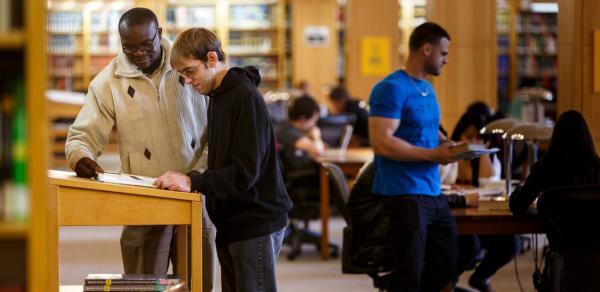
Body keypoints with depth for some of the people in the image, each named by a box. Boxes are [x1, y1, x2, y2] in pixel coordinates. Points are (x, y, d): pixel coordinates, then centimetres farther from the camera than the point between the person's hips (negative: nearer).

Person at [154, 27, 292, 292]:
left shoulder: (246, 98, -16)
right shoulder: (217, 97, 13)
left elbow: (245, 173, -22)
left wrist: (193, 182, -25)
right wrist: (187, 179, 3)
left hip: (256, 224, -9)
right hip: (231, 223, 9)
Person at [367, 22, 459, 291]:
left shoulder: (427, 89, 14)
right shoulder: (392, 88, -14)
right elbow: (381, 142, -23)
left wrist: (450, 146, 6)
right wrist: (433, 154, -21)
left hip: (433, 193, 9)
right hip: (405, 195, -9)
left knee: (444, 268, 14)